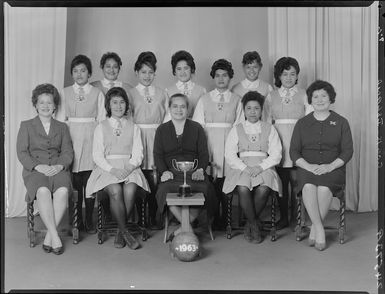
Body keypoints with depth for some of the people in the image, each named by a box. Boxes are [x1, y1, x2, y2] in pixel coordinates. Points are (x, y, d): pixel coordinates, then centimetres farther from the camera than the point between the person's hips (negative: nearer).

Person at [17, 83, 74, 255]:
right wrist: (38, 166, -13)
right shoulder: (26, 126, 14)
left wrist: (59, 166, -11)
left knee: (62, 191, -32)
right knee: (43, 191, -35)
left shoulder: (62, 127, 20)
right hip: (34, 171, -1)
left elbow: (68, 152, 10)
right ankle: (55, 236, -30)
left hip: (58, 169, 1)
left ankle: (49, 237, -23)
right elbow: (22, 152, 4)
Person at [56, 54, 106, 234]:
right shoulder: (65, 93, 11)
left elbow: (102, 119, 6)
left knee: (89, 182, -2)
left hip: (91, 138, -1)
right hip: (71, 138, 1)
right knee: (75, 182, -1)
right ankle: (77, 221, 10)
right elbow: (60, 119, 10)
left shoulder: (97, 93, 7)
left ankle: (89, 221, 10)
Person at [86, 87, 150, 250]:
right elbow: (97, 155, 3)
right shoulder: (101, 127, 13)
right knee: (115, 191, -33)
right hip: (106, 168, -1)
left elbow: (138, 154, 7)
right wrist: (112, 169, -14)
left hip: (129, 168, 1)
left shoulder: (134, 127, 16)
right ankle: (125, 232, -20)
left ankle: (120, 233, -14)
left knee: (130, 191, -31)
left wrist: (129, 167, -14)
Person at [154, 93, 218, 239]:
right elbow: (157, 155, 8)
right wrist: (164, 171, -11)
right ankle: (188, 228, -19)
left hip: (193, 172, 0)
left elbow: (204, 153, 9)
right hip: (171, 172, 0)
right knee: (166, 189, -33)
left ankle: (182, 229, -18)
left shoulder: (196, 128, 16)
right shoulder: (162, 129, 17)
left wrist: (200, 169, -10)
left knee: (202, 189, -31)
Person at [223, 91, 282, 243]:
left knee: (263, 189, -32)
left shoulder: (269, 129, 15)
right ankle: (255, 226, -13)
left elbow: (276, 154, 5)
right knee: (243, 189, -33)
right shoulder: (236, 130, 15)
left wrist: (260, 167, -12)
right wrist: (245, 168, -11)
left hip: (264, 167, 0)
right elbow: (230, 155, 5)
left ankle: (250, 225, -10)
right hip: (242, 167, 0)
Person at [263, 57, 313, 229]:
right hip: (278, 142, 2)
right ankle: (283, 217, 16)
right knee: (281, 182, 4)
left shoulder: (304, 95, 6)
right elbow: (266, 122, 11)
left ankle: (296, 218, 7)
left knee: (296, 182, -6)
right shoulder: (271, 96, 11)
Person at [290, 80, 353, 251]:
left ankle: (314, 229, -17)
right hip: (307, 168, 1)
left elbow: (347, 151, 4)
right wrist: (309, 166, -12)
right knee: (309, 187, -33)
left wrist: (330, 166, -13)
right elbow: (294, 152, 6)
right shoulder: (302, 123, 14)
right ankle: (320, 230, -25)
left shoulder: (341, 122, 11)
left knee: (324, 188, -33)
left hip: (333, 168, -1)